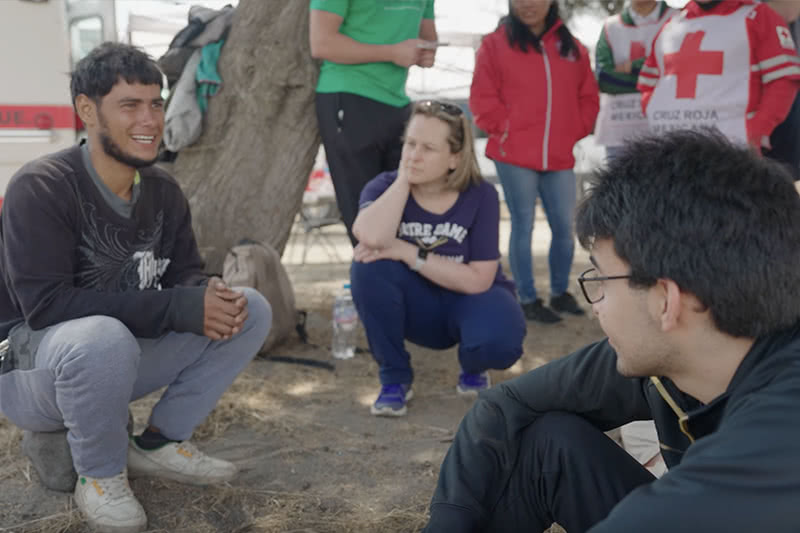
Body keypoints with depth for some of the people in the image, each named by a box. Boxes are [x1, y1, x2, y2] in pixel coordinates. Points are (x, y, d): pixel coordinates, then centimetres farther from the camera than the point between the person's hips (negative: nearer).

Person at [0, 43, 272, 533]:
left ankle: (159, 443, 3)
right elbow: (46, 305, -29)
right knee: (102, 336, -41)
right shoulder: (41, 188, -21)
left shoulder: (163, 190, -1)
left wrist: (210, 295, -23)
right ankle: (99, 475, -11)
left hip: (122, 355, 7)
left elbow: (185, 275, 4)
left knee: (249, 309, -6)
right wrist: (180, 308, -32)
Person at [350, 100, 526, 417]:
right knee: (369, 265, -29)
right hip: (417, 306, 2)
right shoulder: (384, 187, -13)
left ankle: (472, 367, 6)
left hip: (469, 299, -1)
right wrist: (402, 180, -25)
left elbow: (479, 280, -22)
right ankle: (394, 378, -10)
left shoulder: (480, 196, -17)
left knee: (496, 342, -36)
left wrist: (409, 253, -27)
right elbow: (372, 238, -37)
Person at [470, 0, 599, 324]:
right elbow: (483, 100, -4)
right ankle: (527, 300, 12)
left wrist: (575, 132, 3)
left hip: (560, 157, 4)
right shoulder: (495, 44, 1)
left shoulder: (572, 47, 11)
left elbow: (588, 97, 15)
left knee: (564, 227, 6)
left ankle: (560, 293, 23)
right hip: (514, 155, -3)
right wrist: (506, 130, -9)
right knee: (523, 227, 2)